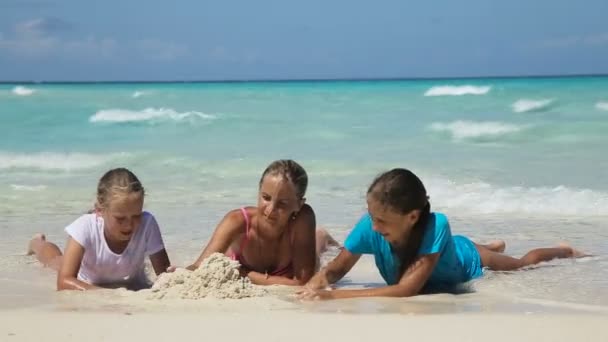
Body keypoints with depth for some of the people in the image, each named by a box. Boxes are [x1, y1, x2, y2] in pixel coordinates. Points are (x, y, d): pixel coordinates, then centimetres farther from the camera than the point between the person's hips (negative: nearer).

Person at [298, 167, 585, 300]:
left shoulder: (435, 227, -52)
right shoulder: (369, 227, -40)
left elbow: (407, 289, -57)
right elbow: (338, 268, -26)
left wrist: (333, 296, -63)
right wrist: (321, 279, -52)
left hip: (466, 261, -3)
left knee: (523, 264, 28)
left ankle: (567, 251, 57)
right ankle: (494, 246, 68)